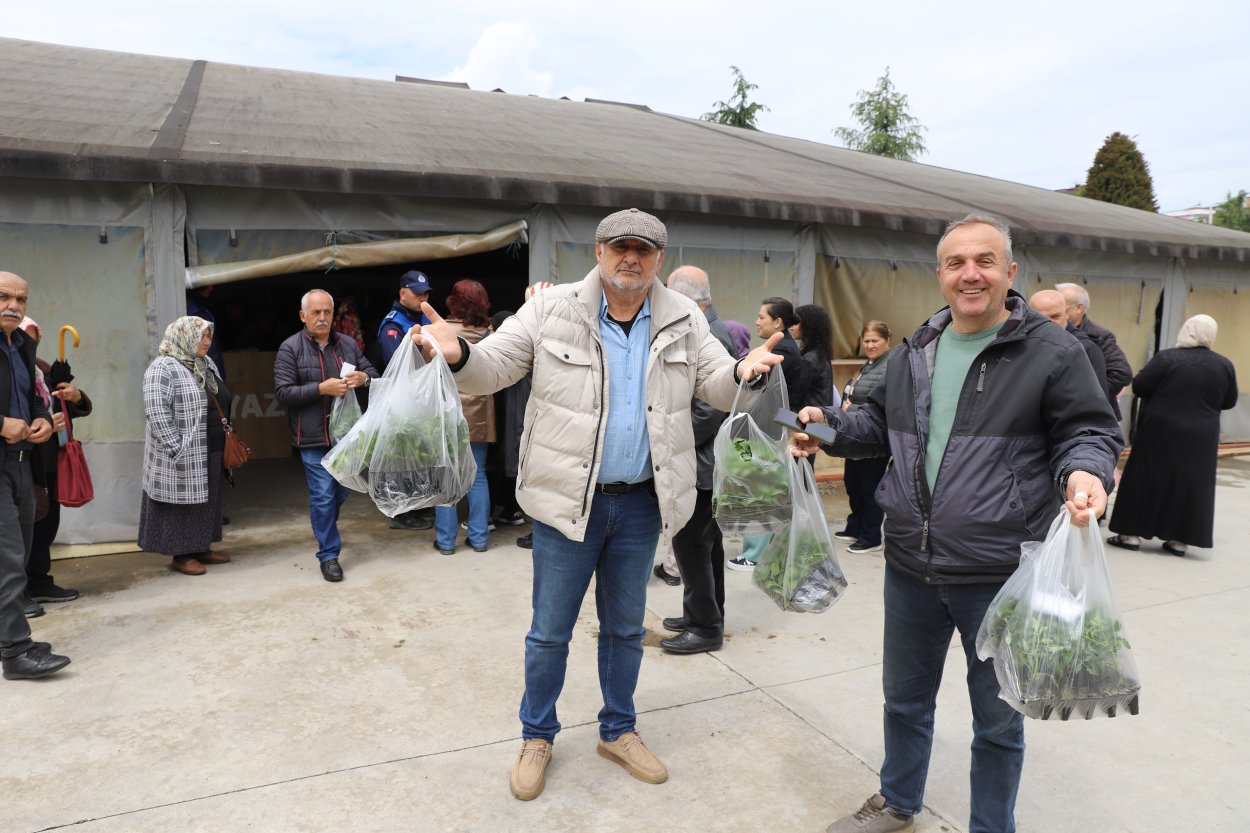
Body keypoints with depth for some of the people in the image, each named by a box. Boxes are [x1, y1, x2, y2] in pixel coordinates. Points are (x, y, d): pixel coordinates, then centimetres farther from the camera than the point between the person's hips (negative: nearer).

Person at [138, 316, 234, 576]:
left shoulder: (207, 365, 13)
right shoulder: (163, 368, -14)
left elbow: (220, 403, 22)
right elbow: (156, 413, -21)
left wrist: (226, 438, 17)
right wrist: (176, 449, -22)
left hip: (209, 453, 8)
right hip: (183, 455, -8)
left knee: (206, 501, 13)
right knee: (182, 502, 0)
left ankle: (201, 548, 24)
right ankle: (181, 555, 10)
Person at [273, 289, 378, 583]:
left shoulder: (348, 344, 9)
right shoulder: (290, 348, -4)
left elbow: (373, 374, 15)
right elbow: (283, 393, -10)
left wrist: (363, 378, -10)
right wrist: (322, 388, -21)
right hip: (313, 438, -5)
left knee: (341, 492, 18)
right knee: (323, 495, -3)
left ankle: (325, 529, 45)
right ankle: (328, 554, 8)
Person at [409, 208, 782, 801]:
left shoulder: (684, 322, 1)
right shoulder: (551, 310, -7)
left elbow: (716, 384, 5)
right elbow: (494, 366, -5)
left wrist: (745, 372, -19)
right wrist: (458, 354, -28)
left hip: (641, 503, 3)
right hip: (567, 501, -2)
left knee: (625, 628, 20)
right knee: (550, 631, 11)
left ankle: (618, 731, 41)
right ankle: (536, 737, 34)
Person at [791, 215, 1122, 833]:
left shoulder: (1052, 352, -8)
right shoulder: (913, 354, 8)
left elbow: (1090, 431, -5)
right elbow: (880, 423, 18)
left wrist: (1084, 471, -26)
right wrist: (829, 426, 0)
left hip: (999, 573, -5)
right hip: (911, 565, 5)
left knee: (997, 717, 14)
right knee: (905, 696, 23)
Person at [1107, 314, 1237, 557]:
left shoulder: (1166, 358, -12)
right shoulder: (1224, 365, 0)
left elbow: (1138, 387, -12)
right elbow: (1229, 402, 8)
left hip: (1160, 434, -3)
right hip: (1200, 438, 3)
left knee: (1146, 480, 5)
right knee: (1191, 484, 11)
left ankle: (1132, 534, 8)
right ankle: (1180, 541, 14)